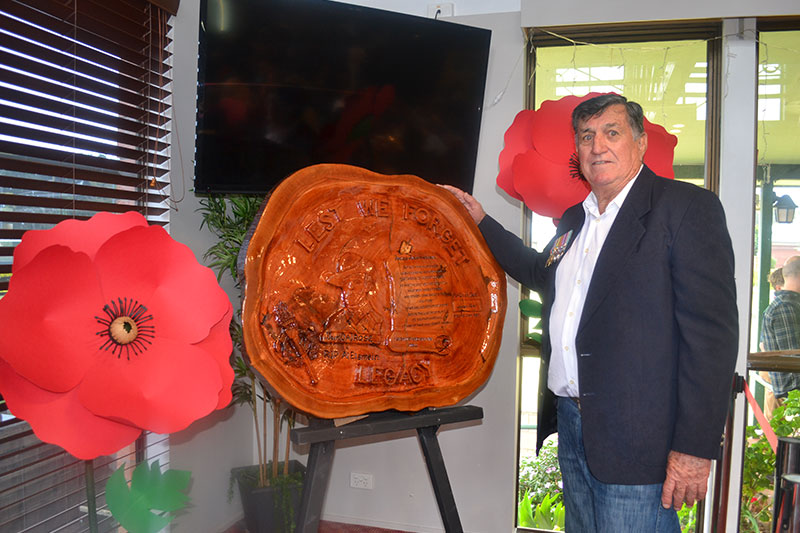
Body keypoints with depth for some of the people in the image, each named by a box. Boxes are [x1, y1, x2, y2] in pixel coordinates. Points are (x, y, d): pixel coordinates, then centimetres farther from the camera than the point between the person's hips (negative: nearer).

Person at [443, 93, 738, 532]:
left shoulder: (687, 207, -8)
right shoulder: (574, 220, 15)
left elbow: (712, 329, -14)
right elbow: (541, 274, 35)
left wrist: (695, 446, -18)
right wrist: (480, 221, 30)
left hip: (634, 438, -7)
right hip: (571, 427, 7)